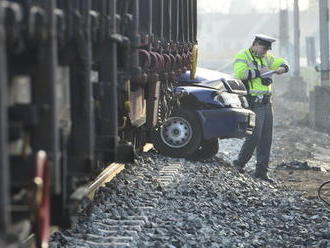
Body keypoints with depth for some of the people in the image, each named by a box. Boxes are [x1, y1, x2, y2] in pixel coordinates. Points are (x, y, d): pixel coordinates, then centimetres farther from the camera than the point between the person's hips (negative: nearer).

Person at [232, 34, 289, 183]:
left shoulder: (266, 58, 17)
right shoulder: (242, 57, -6)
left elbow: (282, 62, 27)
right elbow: (240, 73, -24)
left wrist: (282, 68, 4)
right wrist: (259, 72, -19)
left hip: (266, 102, 8)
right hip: (253, 103, -8)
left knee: (266, 138, 6)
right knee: (254, 136, -9)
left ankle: (261, 170, 12)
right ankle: (239, 163, 9)